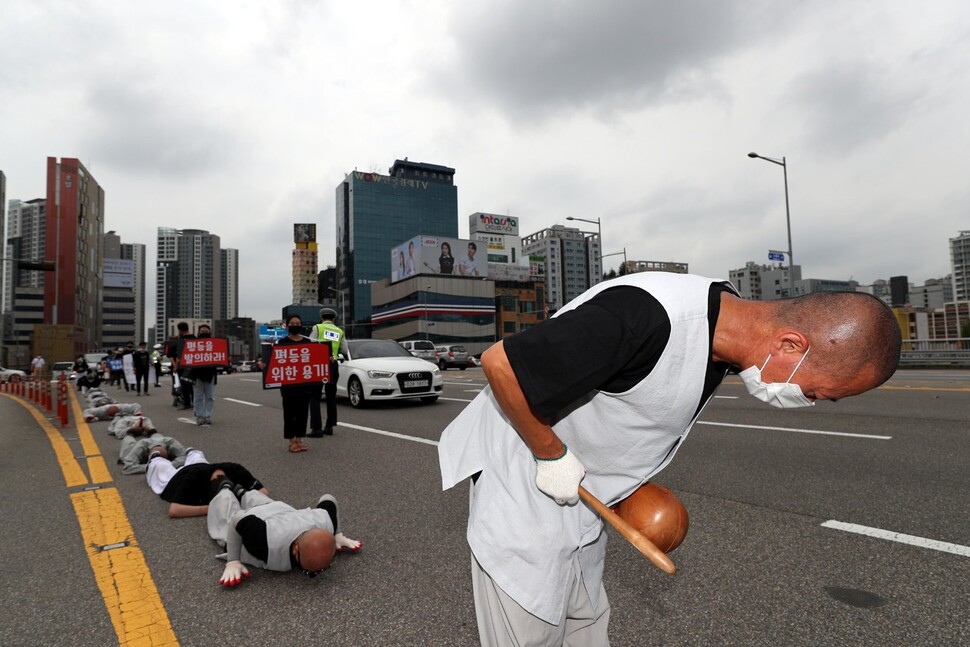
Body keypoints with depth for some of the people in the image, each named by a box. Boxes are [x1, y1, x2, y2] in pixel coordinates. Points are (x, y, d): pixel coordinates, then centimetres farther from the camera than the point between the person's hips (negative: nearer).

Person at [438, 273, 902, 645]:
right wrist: (553, 457, -20)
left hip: (576, 492, 8)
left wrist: (629, 476, 12)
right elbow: (499, 362, -29)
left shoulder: (723, 339, -4)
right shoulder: (650, 318, -35)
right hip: (522, 476, -8)